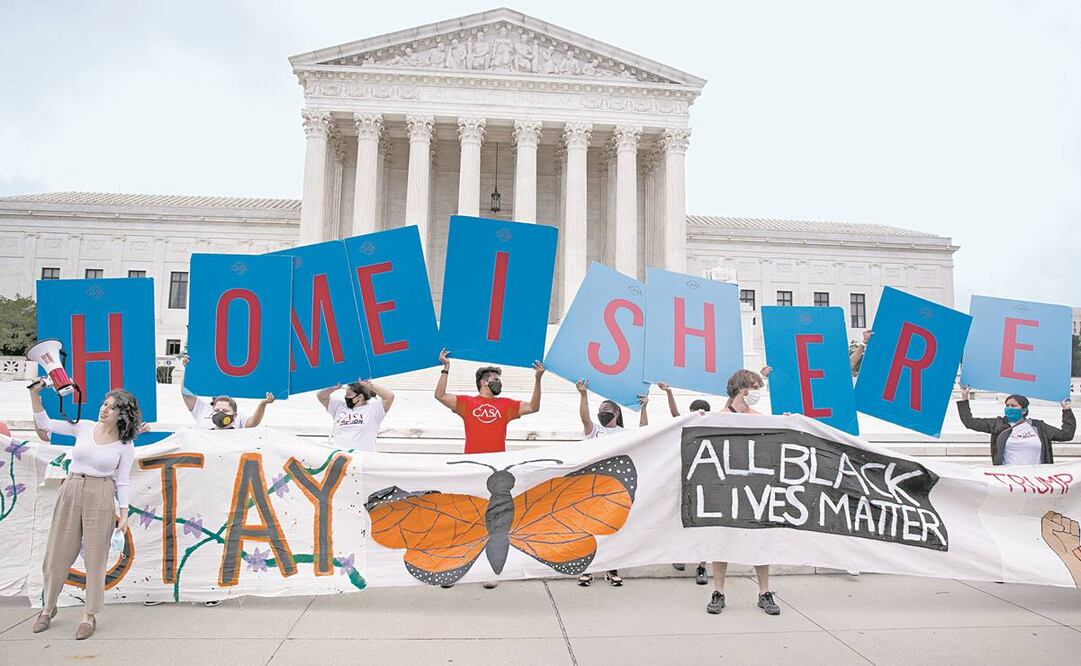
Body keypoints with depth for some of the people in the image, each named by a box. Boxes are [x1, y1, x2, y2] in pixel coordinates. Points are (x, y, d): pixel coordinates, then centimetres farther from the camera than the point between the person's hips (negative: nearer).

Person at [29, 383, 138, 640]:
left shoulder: (125, 445, -4)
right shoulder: (84, 427, 2)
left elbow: (123, 480, 0)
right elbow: (44, 423, 6)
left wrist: (124, 512, -5)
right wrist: (35, 395, -7)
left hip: (100, 497, -3)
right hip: (70, 491, 3)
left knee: (95, 557, 1)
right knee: (57, 553, 11)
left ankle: (90, 616, 12)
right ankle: (48, 608, 32)